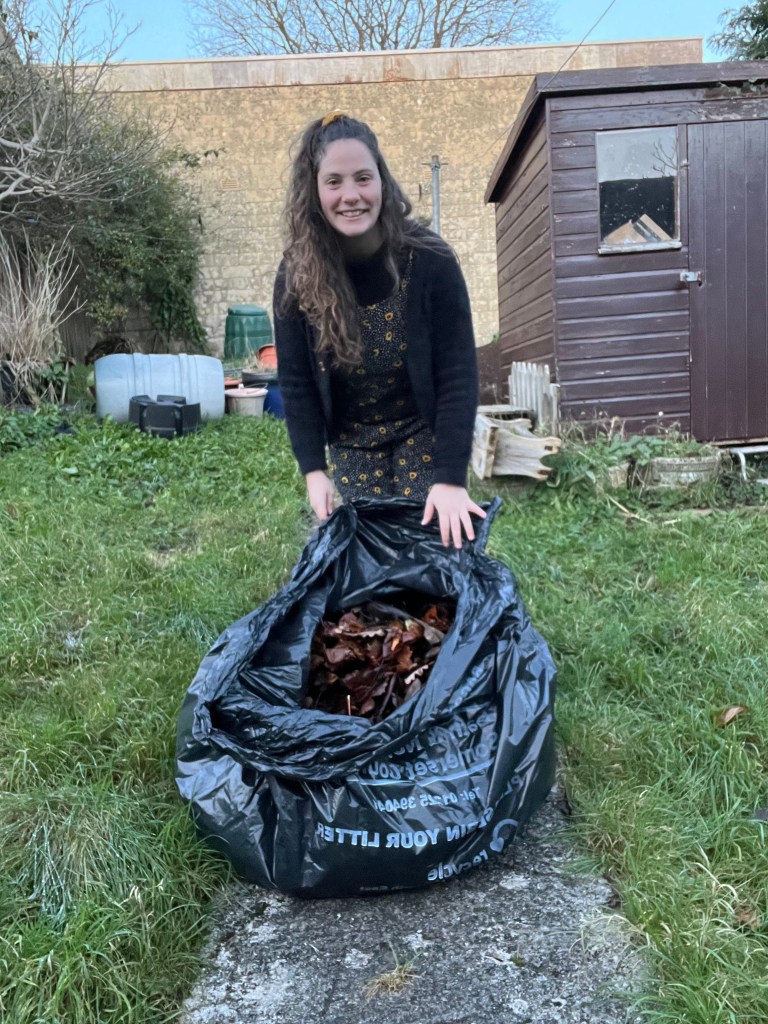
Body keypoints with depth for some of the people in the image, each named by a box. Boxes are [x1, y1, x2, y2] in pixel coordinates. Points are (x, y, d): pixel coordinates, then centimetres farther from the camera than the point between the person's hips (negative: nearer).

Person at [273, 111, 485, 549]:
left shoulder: (429, 261, -22)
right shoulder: (297, 274, -15)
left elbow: (458, 375, -21)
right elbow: (296, 382, -7)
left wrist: (451, 477, -27)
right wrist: (314, 469, -14)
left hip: (423, 432, -2)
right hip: (350, 441, 2)